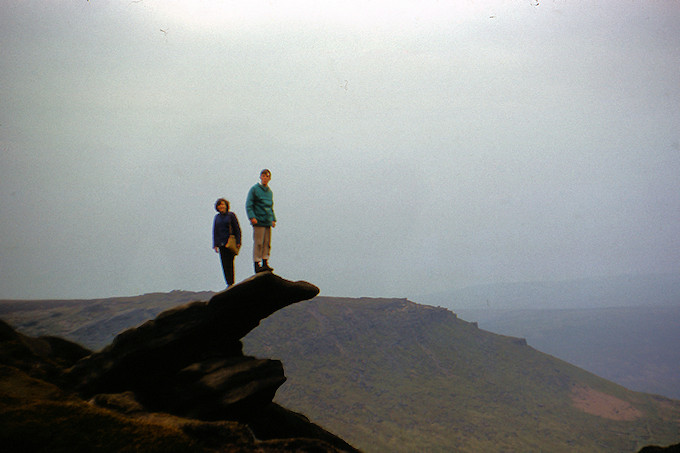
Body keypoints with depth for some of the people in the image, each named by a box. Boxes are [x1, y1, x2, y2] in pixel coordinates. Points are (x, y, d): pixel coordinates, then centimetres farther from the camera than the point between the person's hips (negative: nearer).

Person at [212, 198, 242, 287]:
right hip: (221, 244, 4)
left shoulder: (231, 215, 0)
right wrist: (215, 245, 9)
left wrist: (238, 242, -8)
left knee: (229, 263, -8)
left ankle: (231, 283, -3)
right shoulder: (217, 217, 13)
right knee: (224, 264, 1)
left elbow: (237, 229, -1)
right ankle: (229, 283, 6)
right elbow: (215, 231, 17)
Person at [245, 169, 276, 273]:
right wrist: (252, 217, -16)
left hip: (268, 221, 6)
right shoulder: (254, 189, -1)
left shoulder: (270, 191, 18)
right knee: (258, 243, -8)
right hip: (258, 221, -6)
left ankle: (265, 263, 9)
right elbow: (249, 205, -5)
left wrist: (273, 219, 16)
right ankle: (257, 265, -5)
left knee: (267, 243, 4)